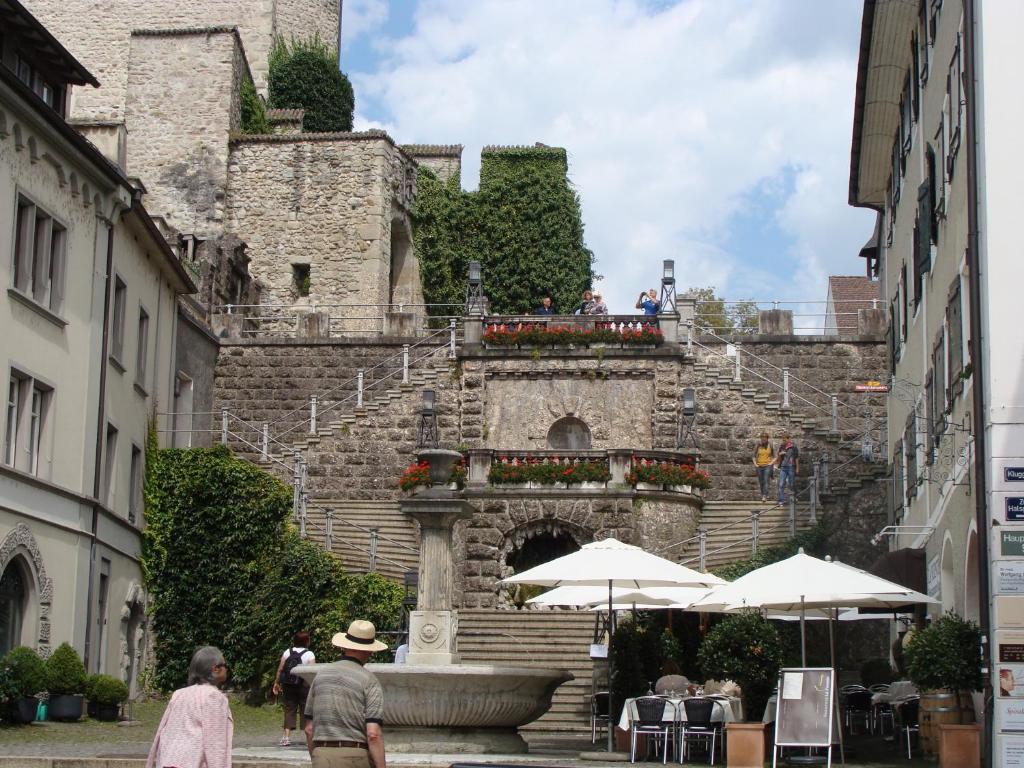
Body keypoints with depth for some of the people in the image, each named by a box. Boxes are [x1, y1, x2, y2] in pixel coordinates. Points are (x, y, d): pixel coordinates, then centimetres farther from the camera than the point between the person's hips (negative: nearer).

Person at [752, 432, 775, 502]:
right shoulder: (758, 446, 5)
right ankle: (762, 495, 18)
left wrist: (772, 462, -7)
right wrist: (755, 463, -2)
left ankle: (765, 496, -24)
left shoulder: (770, 446, 2)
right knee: (761, 482, 6)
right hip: (759, 466, 3)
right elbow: (754, 456, 12)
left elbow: (774, 456, 8)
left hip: (767, 466, -3)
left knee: (766, 481, -15)